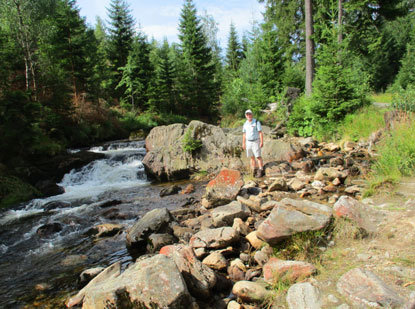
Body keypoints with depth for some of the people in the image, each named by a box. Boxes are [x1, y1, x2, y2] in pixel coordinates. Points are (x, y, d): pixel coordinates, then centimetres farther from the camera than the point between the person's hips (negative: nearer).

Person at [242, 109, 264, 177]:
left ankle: (260, 171, -1)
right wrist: (243, 143, 9)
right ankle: (254, 171, 15)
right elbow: (244, 134, 12)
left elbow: (260, 133, -12)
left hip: (256, 142, -5)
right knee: (252, 157, 8)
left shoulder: (256, 122, -10)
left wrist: (262, 142, -19)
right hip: (248, 142, 5)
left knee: (258, 156, -7)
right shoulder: (245, 124, 6)